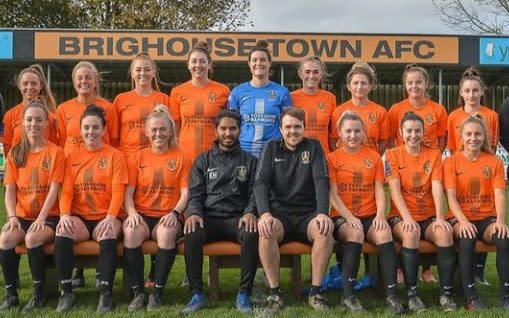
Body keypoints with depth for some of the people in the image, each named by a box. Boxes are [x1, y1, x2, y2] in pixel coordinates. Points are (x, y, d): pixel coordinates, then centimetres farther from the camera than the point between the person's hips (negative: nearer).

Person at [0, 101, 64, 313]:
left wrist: (41, 218, -21)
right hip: (22, 216, 3)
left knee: (33, 238, -33)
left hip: (48, 216, -3)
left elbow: (53, 189, -10)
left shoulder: (55, 152, -2)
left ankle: (39, 295, -17)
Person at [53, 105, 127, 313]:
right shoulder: (72, 158, 13)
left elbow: (118, 191, -6)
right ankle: (66, 292, -17)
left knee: (108, 236, -35)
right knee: (62, 233, -29)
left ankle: (106, 293, -24)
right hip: (79, 218, 3)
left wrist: (110, 217, -22)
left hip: (105, 218, -2)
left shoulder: (115, 156, 4)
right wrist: (64, 214, -16)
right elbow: (66, 190, 4)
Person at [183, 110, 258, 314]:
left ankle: (244, 294, -24)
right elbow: (195, 194, 8)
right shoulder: (203, 161, 17)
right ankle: (197, 294, -22)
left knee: (252, 233, -35)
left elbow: (254, 193, 6)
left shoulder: (249, 161, 16)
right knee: (192, 233, -33)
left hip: (237, 218, 0)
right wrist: (194, 213, -14)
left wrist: (250, 213, -16)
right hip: (209, 217, 1)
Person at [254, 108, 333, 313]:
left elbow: (321, 181, -5)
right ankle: (275, 293, -21)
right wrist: (264, 214, -23)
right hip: (279, 214, 0)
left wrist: (323, 213, -23)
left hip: (307, 214, 0)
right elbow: (260, 183, -3)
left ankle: (316, 293, -19)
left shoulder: (313, 147, 9)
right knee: (266, 230, -34)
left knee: (325, 229, -32)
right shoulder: (271, 149, 10)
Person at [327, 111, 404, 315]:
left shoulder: (373, 156, 12)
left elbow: (379, 190, 5)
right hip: (342, 217, -2)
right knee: (355, 233, -35)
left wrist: (380, 215, -13)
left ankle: (392, 294, -31)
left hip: (370, 215, 2)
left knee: (384, 232, -30)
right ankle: (348, 295, -29)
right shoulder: (332, 158, 5)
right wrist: (349, 217, -18)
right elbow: (333, 194, -5)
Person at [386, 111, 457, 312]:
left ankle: (446, 293, -19)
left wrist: (440, 217, -18)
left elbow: (437, 188, -4)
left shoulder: (434, 155, 8)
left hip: (429, 217, 2)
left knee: (445, 232, -29)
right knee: (411, 233, -35)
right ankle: (411, 293, -26)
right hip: (401, 217, -2)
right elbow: (395, 190, -9)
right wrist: (407, 218, -24)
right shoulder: (393, 155, 1)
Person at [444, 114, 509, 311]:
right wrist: (463, 221, -25)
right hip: (460, 218, -2)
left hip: (487, 218, 2)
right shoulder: (451, 162, 2)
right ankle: (470, 297, -25)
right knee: (467, 239, -35)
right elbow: (451, 196, -8)